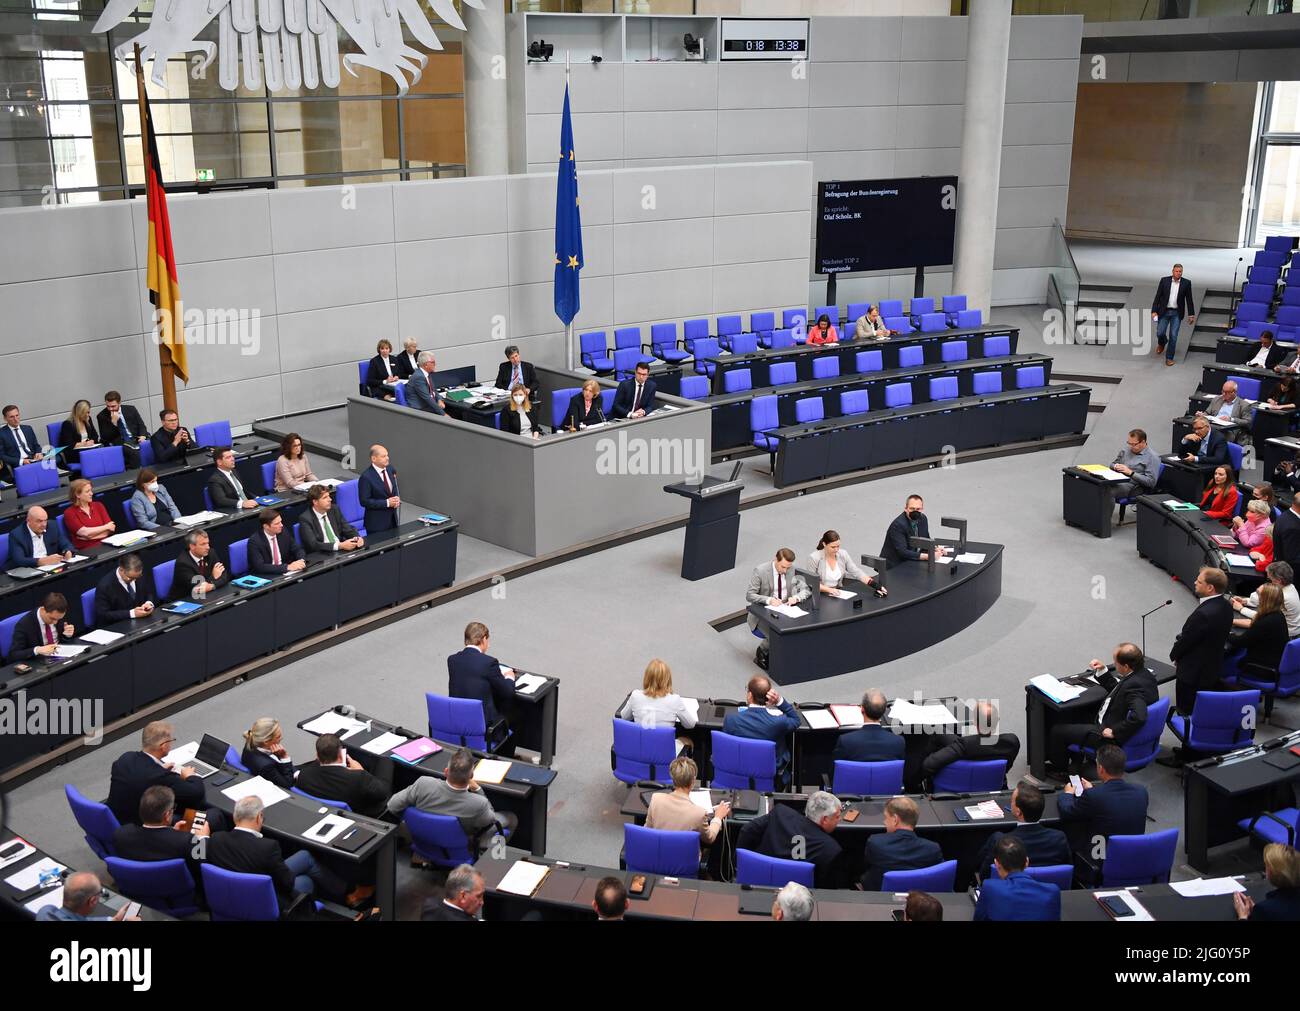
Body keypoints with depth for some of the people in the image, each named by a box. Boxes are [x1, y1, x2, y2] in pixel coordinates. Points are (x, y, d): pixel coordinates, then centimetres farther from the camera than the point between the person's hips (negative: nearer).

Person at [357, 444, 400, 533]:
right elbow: (364, 501, -18)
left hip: (392, 519, 6)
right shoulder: (366, 477, -17)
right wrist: (387, 503, -21)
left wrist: (397, 499, -4)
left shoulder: (390, 470, 4)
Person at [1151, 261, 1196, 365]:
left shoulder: (1186, 283, -2)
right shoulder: (1164, 280, -3)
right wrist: (1154, 311, -8)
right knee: (1160, 333, -1)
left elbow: (1189, 299, 3)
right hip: (1164, 312, 0)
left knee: (1173, 336, -4)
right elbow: (1157, 296, -1)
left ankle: (1169, 358, 7)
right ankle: (1162, 343, 36)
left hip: (1176, 313, 0)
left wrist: (1191, 314, 3)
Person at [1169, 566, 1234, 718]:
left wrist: (1174, 655, 1)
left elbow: (1186, 639, -20)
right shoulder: (1225, 606, -4)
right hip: (1213, 667, 9)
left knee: (1187, 712, 6)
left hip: (1193, 672, -9)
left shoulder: (1204, 614, -32)